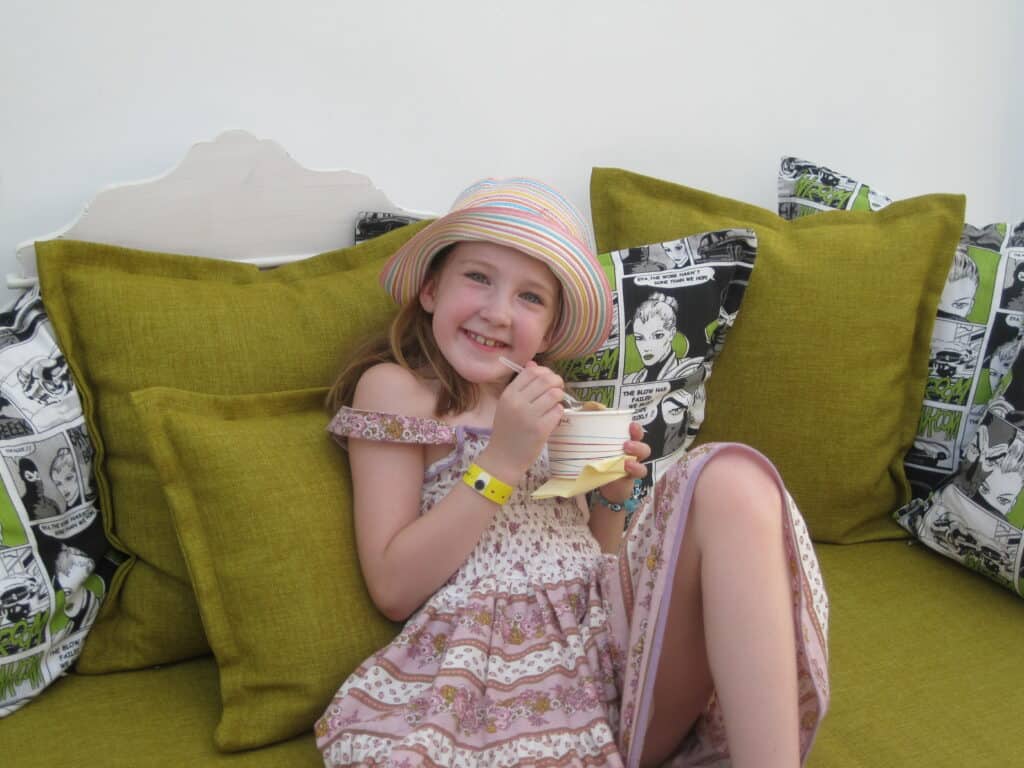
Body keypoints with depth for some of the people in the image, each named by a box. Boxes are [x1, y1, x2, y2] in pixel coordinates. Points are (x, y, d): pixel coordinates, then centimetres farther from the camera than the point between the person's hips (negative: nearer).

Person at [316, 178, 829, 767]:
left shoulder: (544, 404, 21)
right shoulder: (393, 387, 4)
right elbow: (394, 590, -6)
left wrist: (611, 499, 3)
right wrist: (501, 462, -13)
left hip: (609, 638, 7)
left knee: (728, 477, -19)